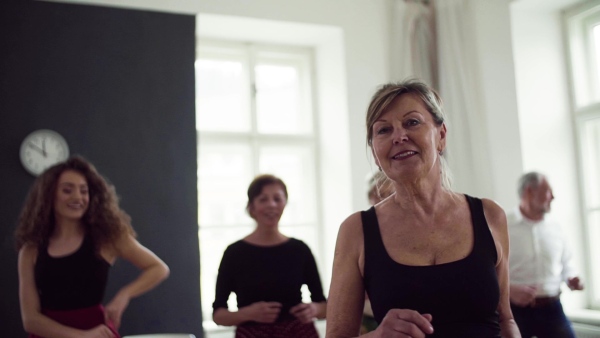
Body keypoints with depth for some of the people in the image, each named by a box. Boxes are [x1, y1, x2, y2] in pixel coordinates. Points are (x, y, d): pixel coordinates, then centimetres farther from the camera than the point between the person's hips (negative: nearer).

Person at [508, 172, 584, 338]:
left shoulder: (554, 228, 7)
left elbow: (565, 262, 21)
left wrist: (570, 279, 1)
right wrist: (509, 289, -22)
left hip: (551, 307, 4)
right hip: (516, 310, -4)